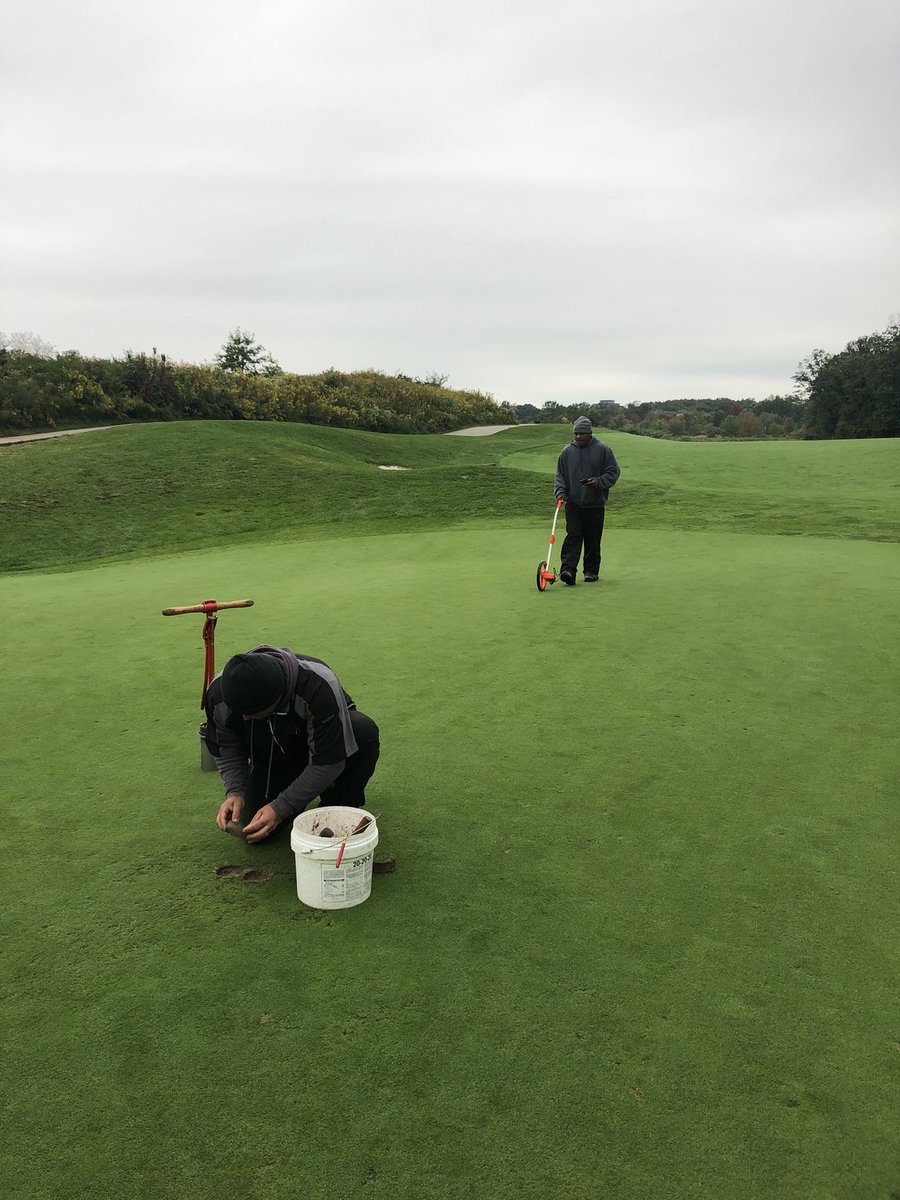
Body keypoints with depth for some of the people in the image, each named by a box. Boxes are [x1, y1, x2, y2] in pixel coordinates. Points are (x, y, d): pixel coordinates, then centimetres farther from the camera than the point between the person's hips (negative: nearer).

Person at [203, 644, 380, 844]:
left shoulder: (319, 687, -40)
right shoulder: (219, 693, -27)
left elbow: (328, 761, -33)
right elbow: (227, 748, -9)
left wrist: (280, 808, -34)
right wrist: (235, 792, -25)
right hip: (271, 757, 3)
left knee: (363, 731, -35)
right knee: (250, 826, -13)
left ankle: (341, 808, -10)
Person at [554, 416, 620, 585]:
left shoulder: (602, 450, -1)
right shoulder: (567, 452, 6)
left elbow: (613, 472, 0)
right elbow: (560, 475, 12)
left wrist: (599, 482, -15)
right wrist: (560, 490, -5)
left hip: (595, 504, -1)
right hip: (573, 503, 1)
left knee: (593, 539, 6)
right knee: (572, 536, -9)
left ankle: (591, 571, 17)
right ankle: (568, 569, -16)